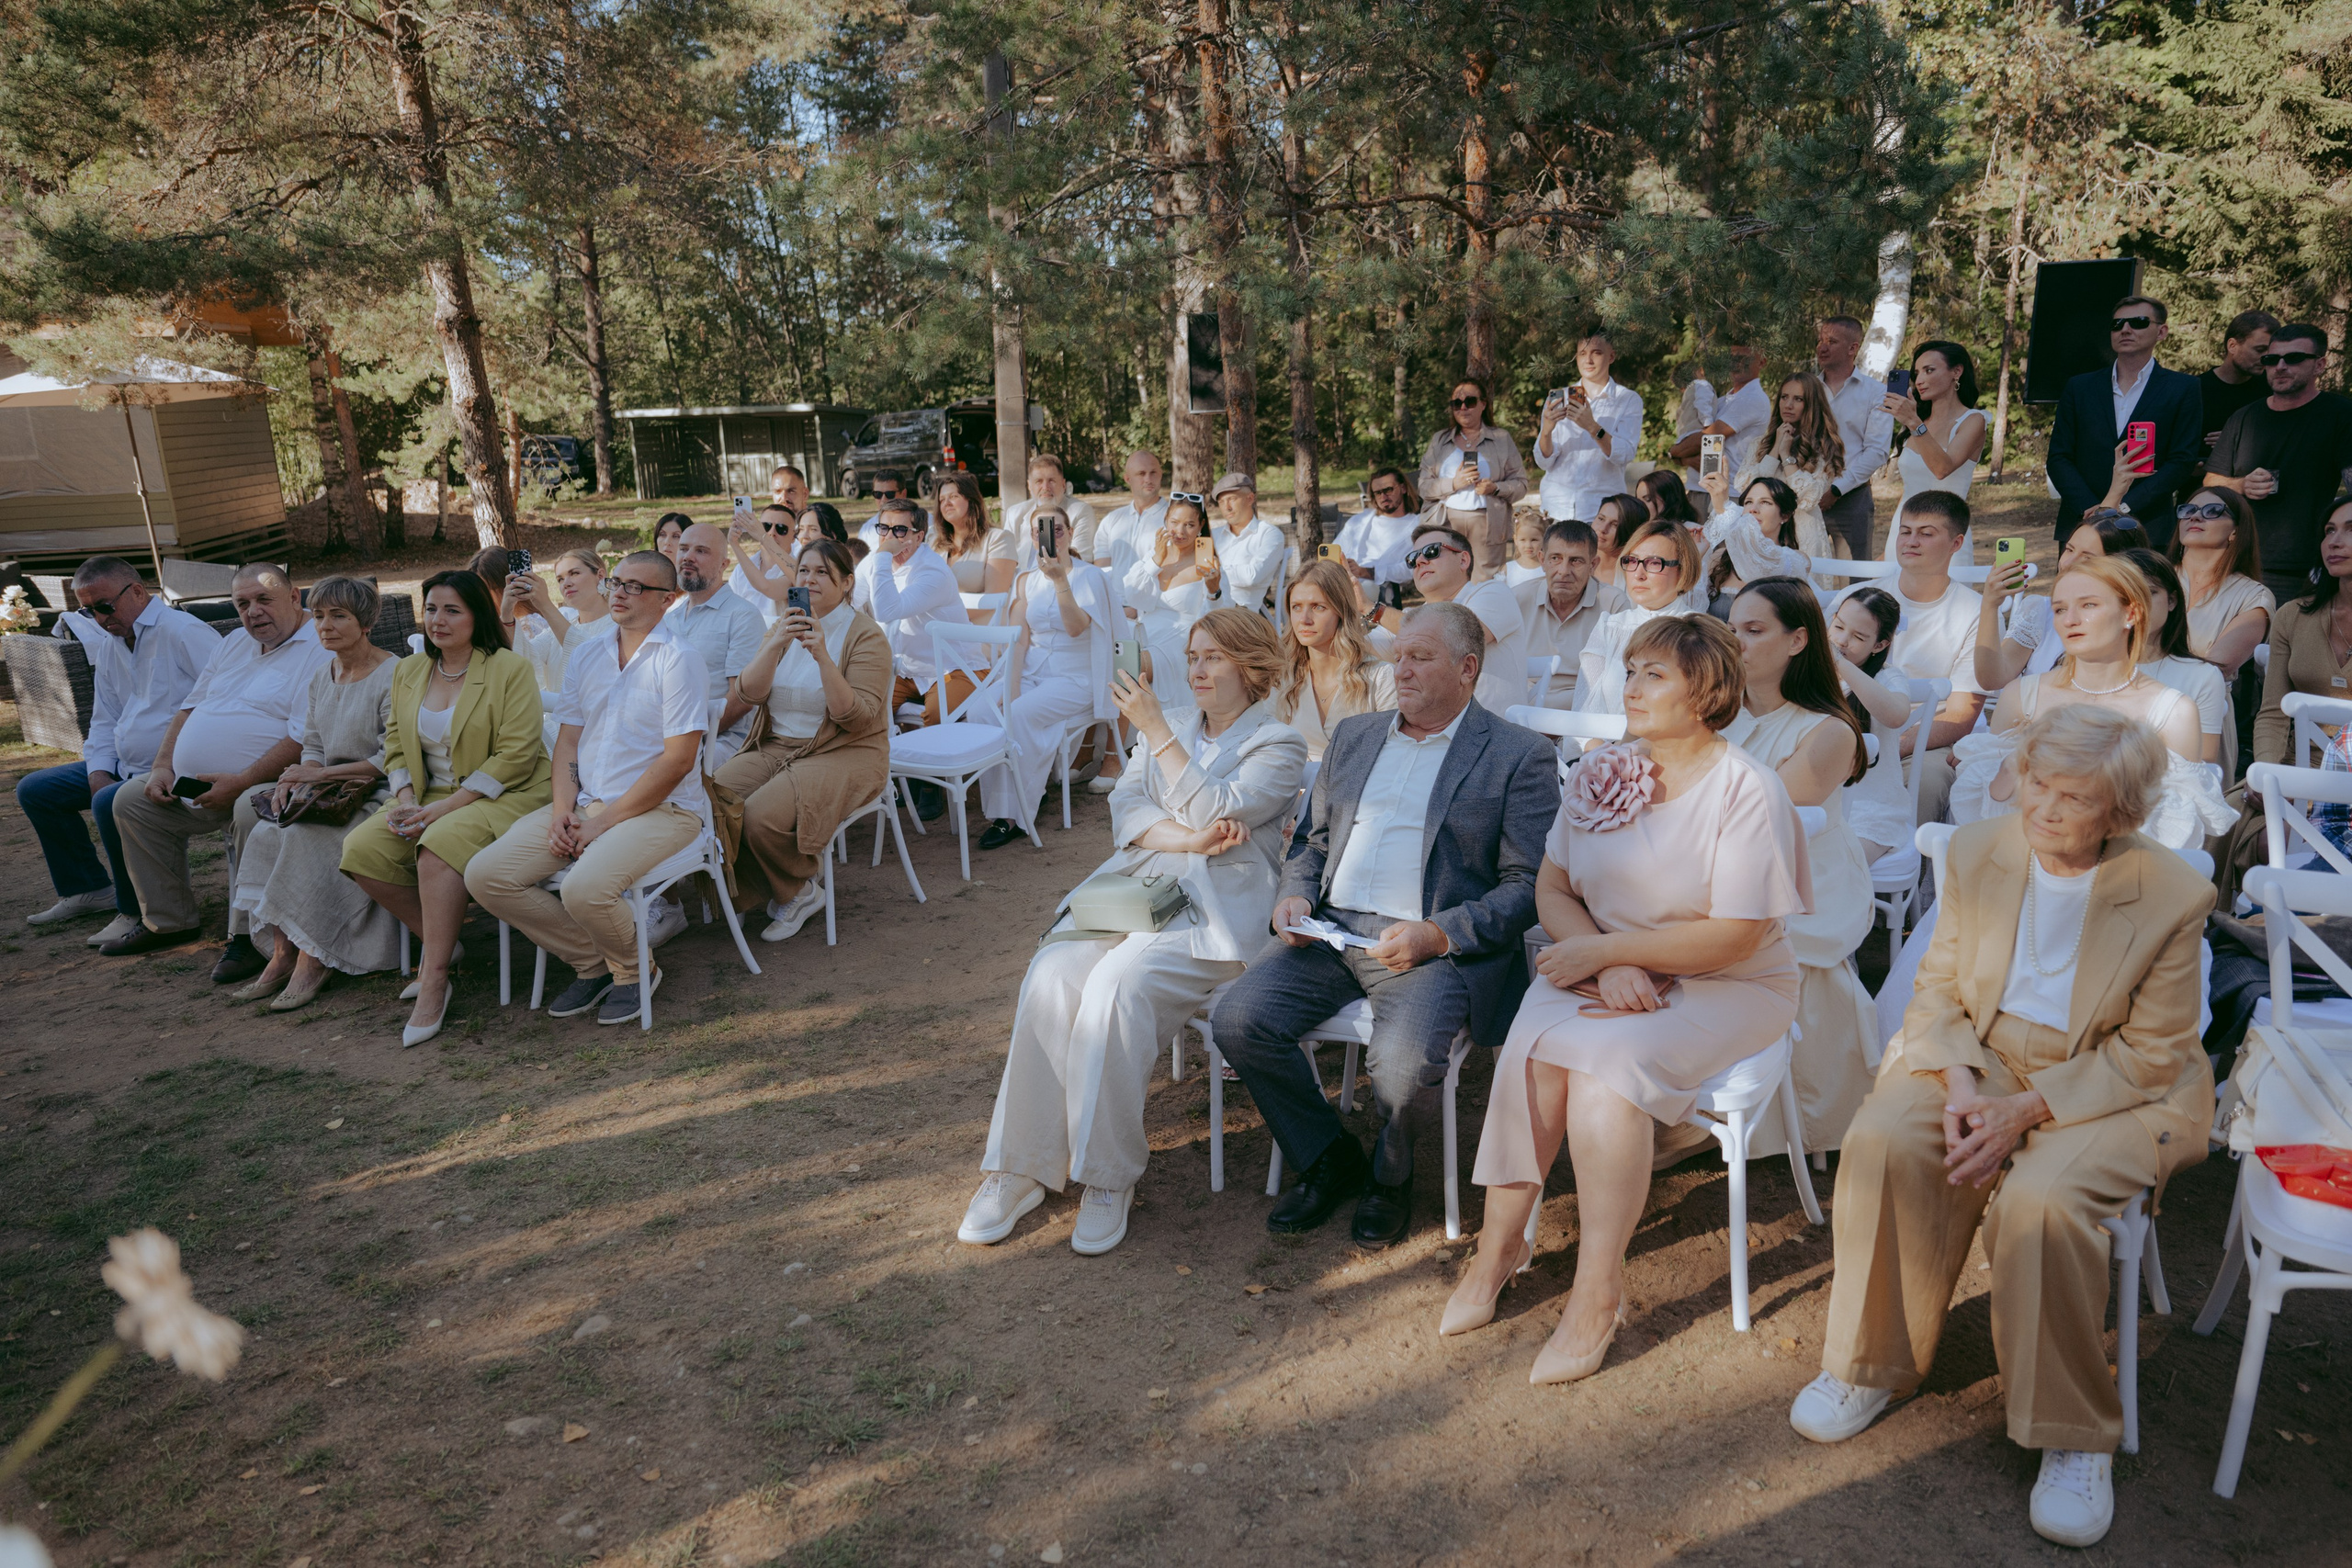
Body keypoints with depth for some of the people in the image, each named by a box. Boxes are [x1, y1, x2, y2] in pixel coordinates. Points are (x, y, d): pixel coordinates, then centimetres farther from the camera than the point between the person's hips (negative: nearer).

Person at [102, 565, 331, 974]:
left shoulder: (319, 651, -14)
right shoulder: (236, 643, 17)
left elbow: (304, 740, -24)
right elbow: (190, 707, 22)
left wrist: (241, 783, -26)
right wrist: (163, 766, 8)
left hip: (263, 785, -9)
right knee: (131, 799, 9)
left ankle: (248, 937, -23)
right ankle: (167, 922, 17)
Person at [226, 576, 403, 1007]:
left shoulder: (393, 676, -10)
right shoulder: (322, 677, 16)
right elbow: (313, 746, 19)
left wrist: (321, 773, -15)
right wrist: (295, 778, -4)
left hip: (377, 796, -7)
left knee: (306, 836, -29)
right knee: (267, 833, -17)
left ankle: (312, 956, -19)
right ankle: (283, 953, -16)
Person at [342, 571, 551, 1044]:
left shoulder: (511, 669, -8)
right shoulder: (409, 671, 13)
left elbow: (515, 756, -15)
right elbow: (396, 744, 14)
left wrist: (446, 807, -19)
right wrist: (406, 799, -6)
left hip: (507, 795, -7)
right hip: (431, 796, 7)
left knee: (439, 844, -34)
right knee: (361, 849, -16)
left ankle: (435, 980, -25)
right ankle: (435, 939, 5)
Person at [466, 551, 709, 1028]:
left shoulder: (679, 659, -9)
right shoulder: (586, 656, 13)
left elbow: (678, 759, -15)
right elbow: (568, 741, 15)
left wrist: (605, 821, -15)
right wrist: (563, 810, -3)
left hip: (662, 808, -7)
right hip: (586, 804, 7)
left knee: (585, 889, -32)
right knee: (484, 876, -8)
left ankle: (634, 968, 2)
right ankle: (592, 963, 8)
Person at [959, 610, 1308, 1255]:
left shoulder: (1278, 743, 7)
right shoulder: (1168, 726, 24)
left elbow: (1215, 811, -9)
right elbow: (1126, 808, 10)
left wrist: (1157, 732, -8)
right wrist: (1189, 838, -8)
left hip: (1213, 911, -5)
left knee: (1117, 983, -32)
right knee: (1051, 976, -24)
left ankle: (1108, 1176, -19)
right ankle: (1017, 1167, -16)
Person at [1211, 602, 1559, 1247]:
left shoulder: (1521, 756, 2)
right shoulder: (1353, 735, 20)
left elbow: (1527, 885, -4)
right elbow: (1313, 840, 24)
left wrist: (1438, 934, -18)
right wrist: (1295, 894, 1)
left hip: (1439, 945, -5)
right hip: (1330, 930, 5)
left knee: (1404, 1061, -31)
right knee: (1237, 1019, -17)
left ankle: (1389, 1174, 6)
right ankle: (1330, 1158, 8)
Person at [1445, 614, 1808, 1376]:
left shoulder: (1747, 790, -12)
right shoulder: (1598, 771, 4)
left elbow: (1735, 937, -16)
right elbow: (1551, 889, 3)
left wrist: (1603, 948, -17)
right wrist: (1610, 966, -15)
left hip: (1728, 991, -4)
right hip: (1608, 971, 4)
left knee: (1609, 1057, -31)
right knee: (1535, 1044, -26)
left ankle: (1599, 1288, -18)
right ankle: (1500, 1240, -12)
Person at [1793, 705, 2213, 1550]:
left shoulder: (2174, 894, -12)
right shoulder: (1977, 852, -2)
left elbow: (2150, 1053, -9)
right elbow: (1939, 986, 4)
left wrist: (2026, 1112, -20)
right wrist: (1959, 1084, -15)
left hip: (2111, 1089, -3)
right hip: (1980, 1057, 3)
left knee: (2042, 1198, -33)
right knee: (1883, 1143, -26)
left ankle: (2075, 1435, -8)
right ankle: (1873, 1365, -5)